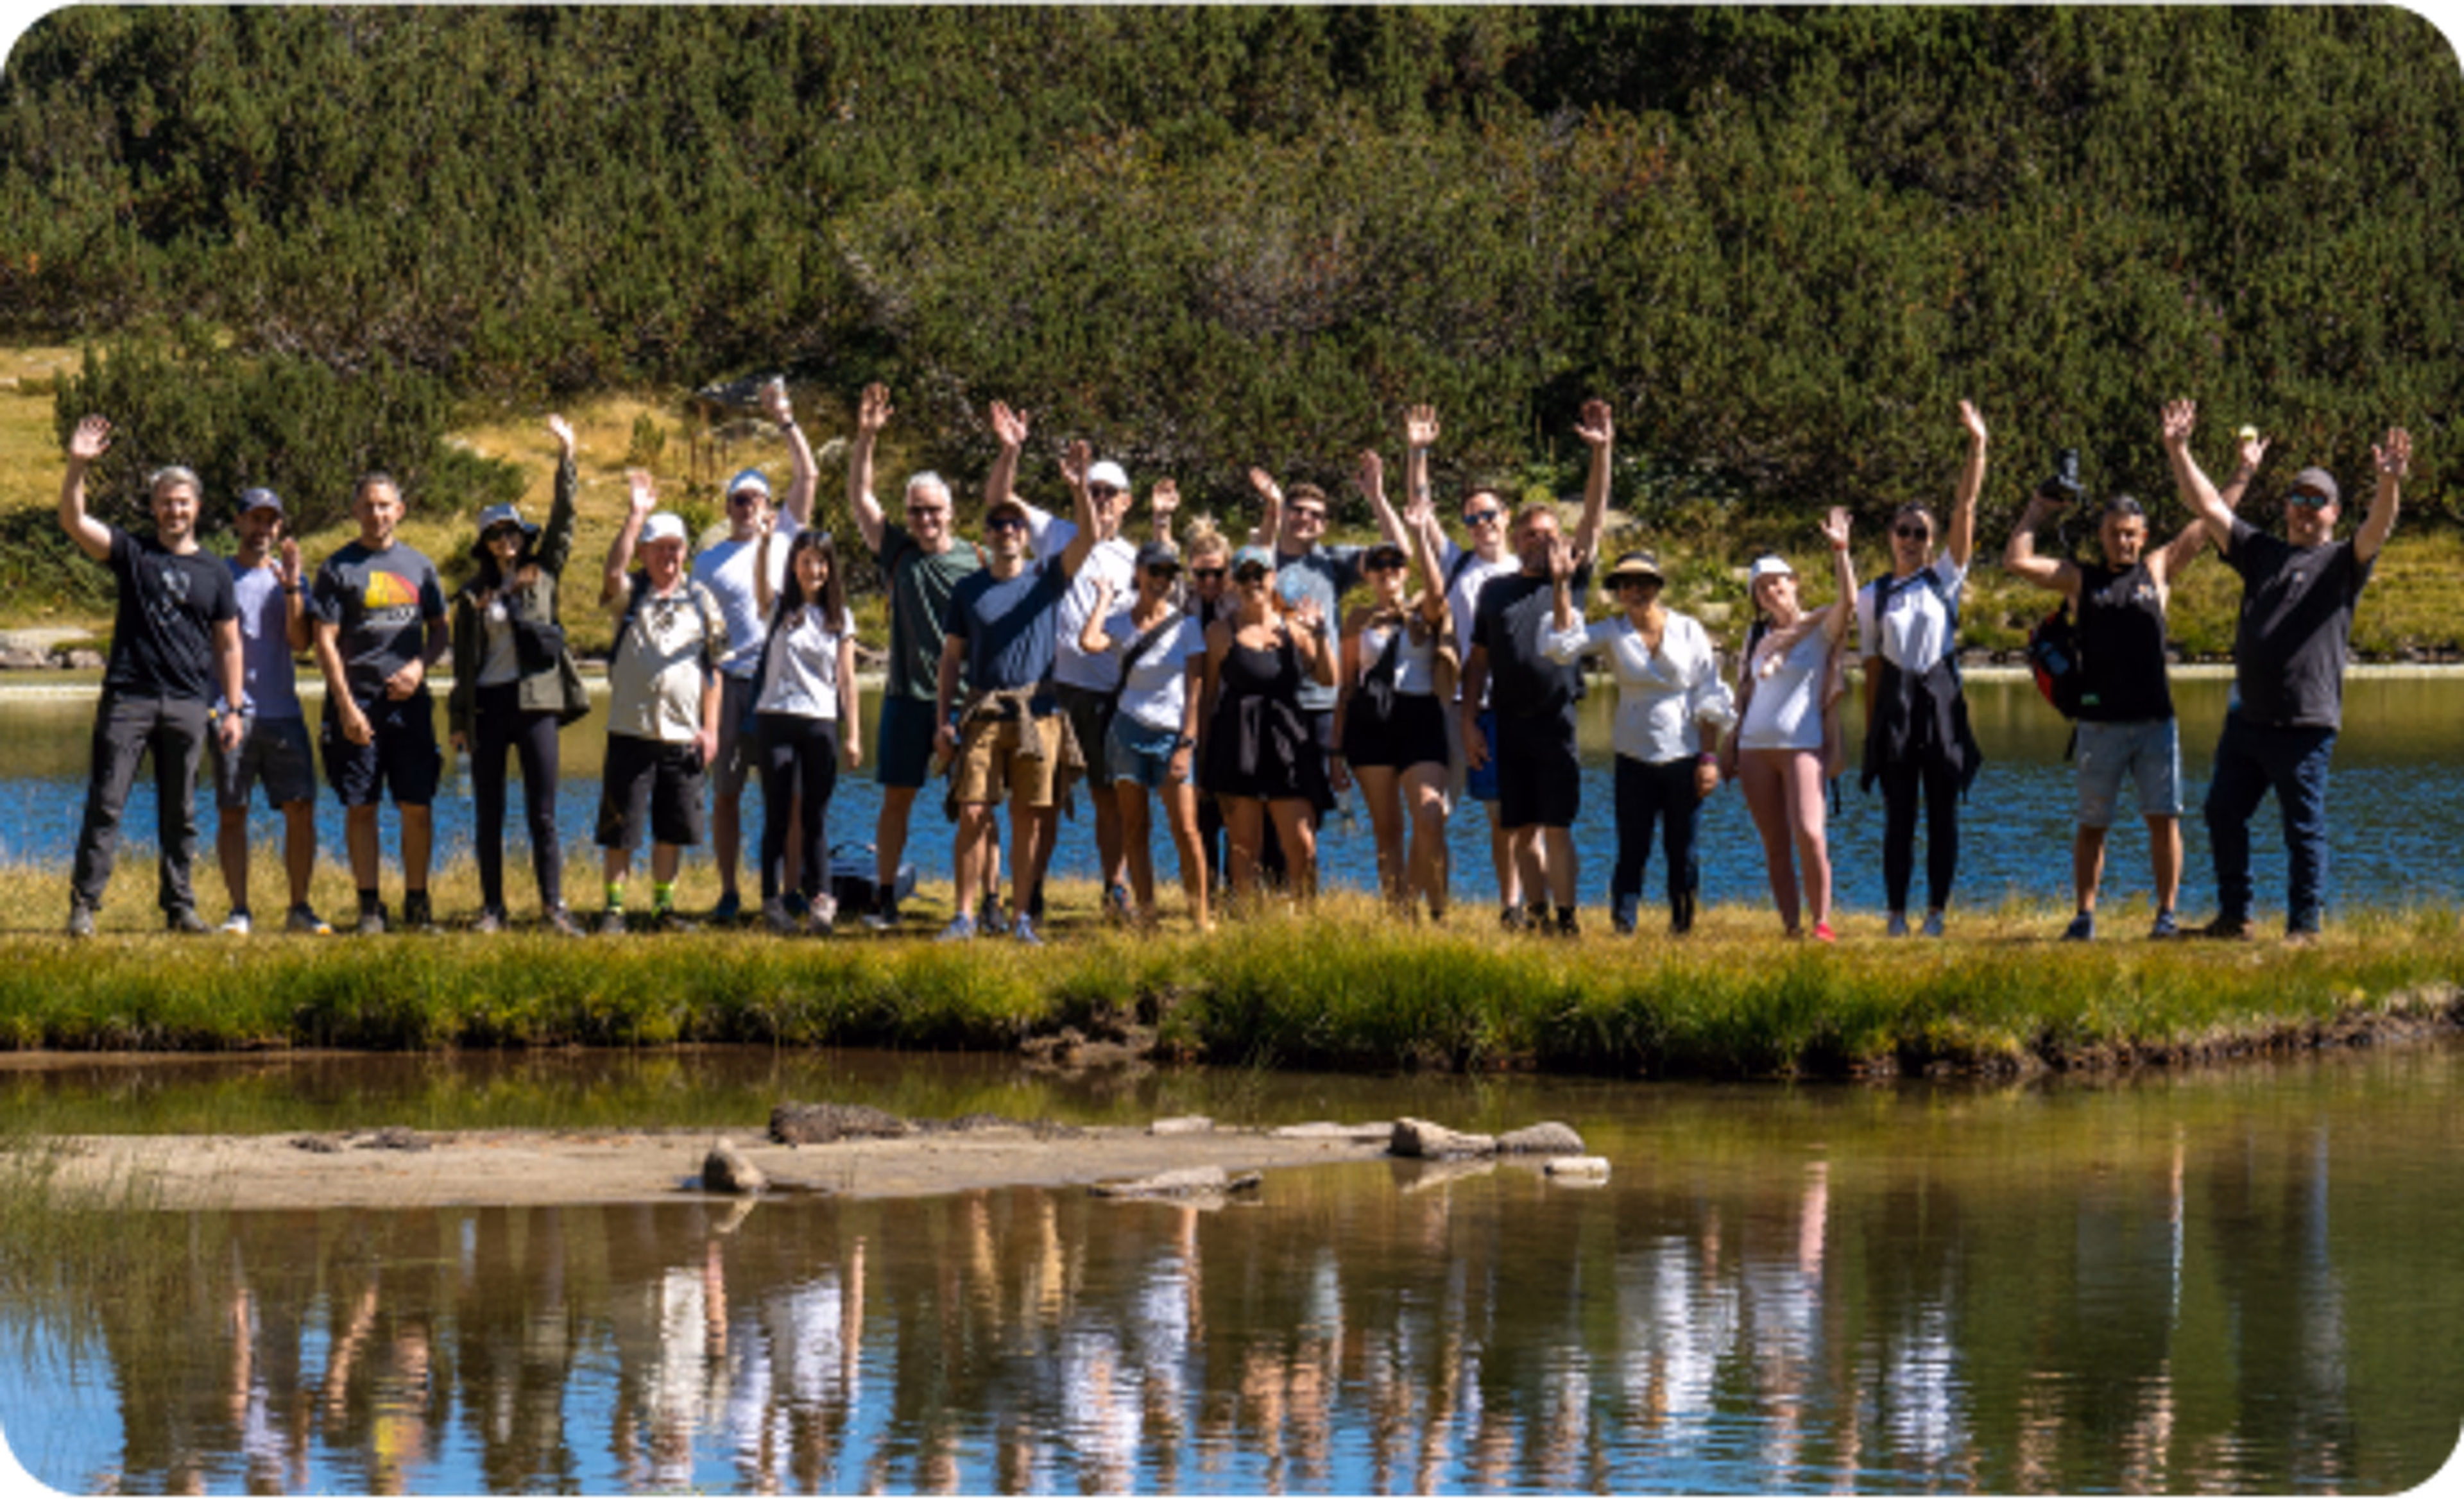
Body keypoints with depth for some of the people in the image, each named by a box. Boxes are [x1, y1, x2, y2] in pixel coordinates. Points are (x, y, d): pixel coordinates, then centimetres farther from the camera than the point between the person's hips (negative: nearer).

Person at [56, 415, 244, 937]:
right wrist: (77, 468, -21)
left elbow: (228, 645, 13)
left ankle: (180, 907, 13)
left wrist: (233, 708, 7)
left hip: (188, 704, 2)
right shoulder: (132, 554, 6)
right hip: (128, 698, -2)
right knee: (105, 804, -6)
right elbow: (74, 522, -7)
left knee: (180, 814, 7)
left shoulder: (213, 572, 12)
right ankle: (84, 904, -6)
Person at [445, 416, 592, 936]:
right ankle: (492, 907, 7)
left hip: (535, 701, -2)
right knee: (489, 814, 3)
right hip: (487, 704, 2)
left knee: (542, 813, -5)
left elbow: (564, 519, 3)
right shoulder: (474, 595, 11)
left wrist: (566, 456, -3)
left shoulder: (543, 575, 9)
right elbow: (463, 661, 12)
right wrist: (458, 720, 7)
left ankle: (553, 904, -6)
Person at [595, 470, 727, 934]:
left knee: (673, 829, 8)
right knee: (620, 828, -2)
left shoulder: (701, 601, 10)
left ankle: (663, 904, 19)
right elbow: (613, 571, -21)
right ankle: (613, 907, 5)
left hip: (683, 735, 3)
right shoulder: (630, 595, 3)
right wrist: (637, 513, -22)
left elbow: (713, 669, 12)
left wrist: (710, 727, 4)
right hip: (632, 731, -3)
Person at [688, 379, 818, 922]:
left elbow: (806, 475, 5)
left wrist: (786, 422, -4)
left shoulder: (785, 536, 11)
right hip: (731, 682, 1)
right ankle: (729, 892, 7)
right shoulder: (709, 562, 11)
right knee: (726, 792, 1)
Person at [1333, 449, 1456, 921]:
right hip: (1369, 721, 3)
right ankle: (1396, 913, 9)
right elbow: (1346, 682, 16)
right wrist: (1338, 741, 12)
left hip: (1419, 718, -3)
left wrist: (1419, 528, -22)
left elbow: (1436, 589, -19)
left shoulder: (1424, 612, 5)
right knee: (1386, 829, 4)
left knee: (1429, 820, -17)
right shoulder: (1359, 620, 12)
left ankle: (1435, 912, -6)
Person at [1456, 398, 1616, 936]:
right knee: (1522, 830, 6)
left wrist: (1603, 452, -14)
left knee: (1555, 826, -7)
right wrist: (1469, 720, 6)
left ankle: (1566, 918, -5)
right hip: (1509, 724, 3)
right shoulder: (1495, 591, 14)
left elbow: (1594, 516, -4)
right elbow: (1479, 660, 15)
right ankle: (1536, 916, 14)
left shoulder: (1572, 580, 6)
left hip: (1555, 720, -3)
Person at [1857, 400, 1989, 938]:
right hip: (1896, 703, 0)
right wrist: (1870, 729, 6)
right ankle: (1897, 912, 2)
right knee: (1899, 816, 0)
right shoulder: (1874, 596, 8)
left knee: (1942, 813, 0)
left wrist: (1977, 445, -8)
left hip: (1941, 698, 0)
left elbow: (1966, 509, -1)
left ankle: (1937, 911, 4)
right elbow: (1872, 666, 9)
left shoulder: (1945, 580, 7)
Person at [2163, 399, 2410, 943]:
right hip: (2247, 716, 6)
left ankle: (2305, 925, 5)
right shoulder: (2260, 552, 17)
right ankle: (2233, 916, 22)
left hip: (2305, 723, -6)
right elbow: (2207, 506, 14)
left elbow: (2376, 531, -16)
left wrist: (2390, 485, -35)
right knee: (2224, 814, 11)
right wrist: (2178, 452, 4)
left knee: (2304, 828, -2)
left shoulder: (2342, 562, 3)